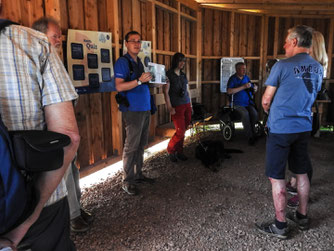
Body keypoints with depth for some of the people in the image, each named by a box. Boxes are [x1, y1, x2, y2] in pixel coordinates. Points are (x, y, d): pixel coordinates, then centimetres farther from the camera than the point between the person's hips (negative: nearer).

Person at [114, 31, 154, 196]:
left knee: (141, 145, 13)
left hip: (145, 109, 9)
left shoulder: (139, 62, 20)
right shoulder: (123, 62, -7)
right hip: (132, 110, -8)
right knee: (131, 146, -5)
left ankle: (138, 175, 24)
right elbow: (119, 86, -18)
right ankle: (127, 182, 5)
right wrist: (140, 81, -23)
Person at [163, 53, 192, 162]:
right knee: (180, 131, -8)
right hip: (177, 107, -6)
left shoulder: (183, 74, 15)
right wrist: (170, 107, -15)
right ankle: (170, 150, 14)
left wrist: (190, 105, 15)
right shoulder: (168, 74, -5)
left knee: (183, 130, 6)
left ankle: (179, 152, 19)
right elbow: (166, 92, -9)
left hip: (186, 105, 6)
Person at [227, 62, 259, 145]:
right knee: (245, 114, -31)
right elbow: (229, 91, -17)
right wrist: (243, 87, -18)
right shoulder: (232, 78, 0)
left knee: (254, 113, -24)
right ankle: (250, 137, -22)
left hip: (248, 103, 4)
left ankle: (253, 133, -7)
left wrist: (254, 88, -3)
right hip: (238, 104, -4)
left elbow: (253, 90, 23)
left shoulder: (246, 77, 16)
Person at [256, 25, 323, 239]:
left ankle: (280, 225, 12)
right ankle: (303, 217, 32)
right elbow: (311, 97, 16)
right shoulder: (318, 68, 7)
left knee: (277, 177, 2)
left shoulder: (282, 66, -13)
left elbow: (266, 100, -7)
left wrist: (269, 112, 13)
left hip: (281, 128, -7)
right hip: (304, 127, 7)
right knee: (302, 173, 18)